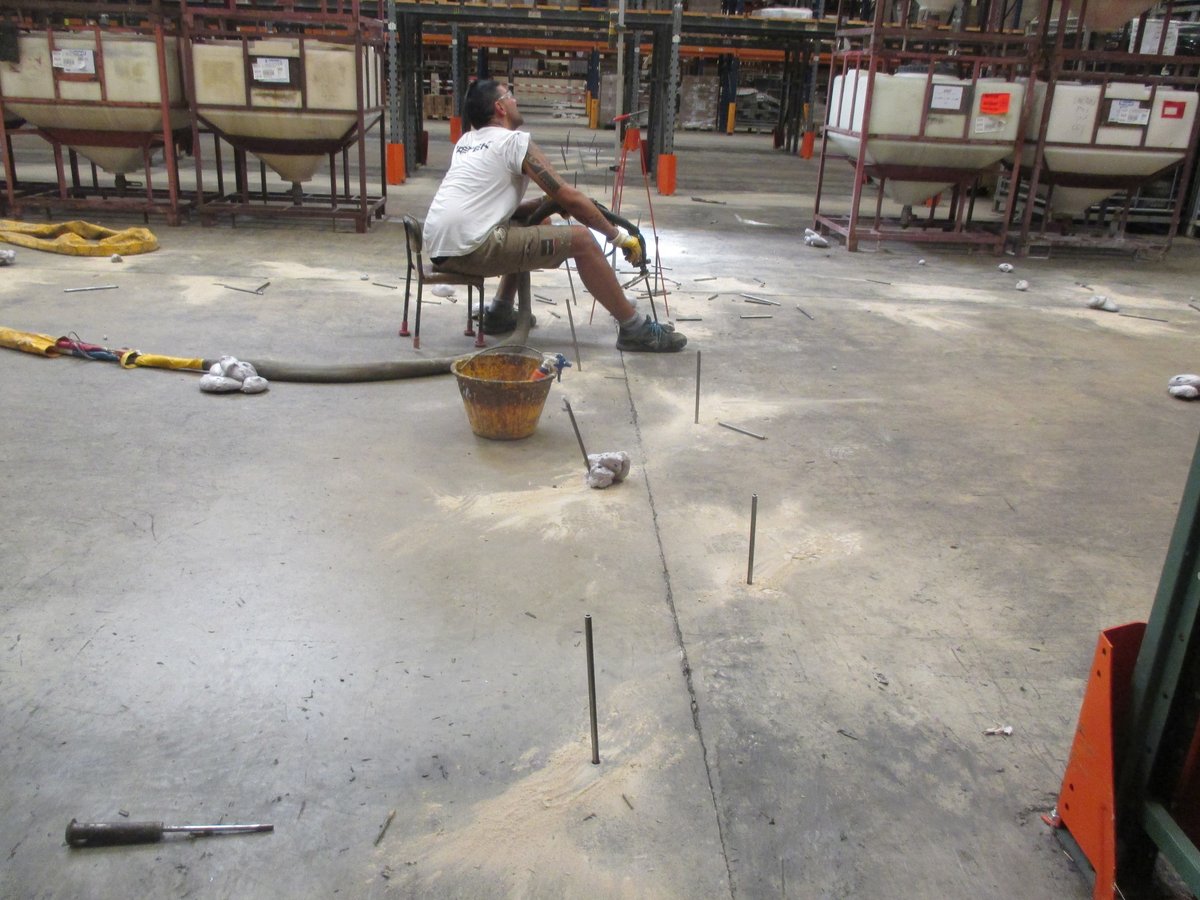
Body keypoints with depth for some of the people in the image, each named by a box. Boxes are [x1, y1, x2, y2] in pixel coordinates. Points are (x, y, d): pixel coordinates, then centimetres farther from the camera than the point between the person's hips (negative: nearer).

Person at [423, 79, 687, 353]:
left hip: (437, 250, 9)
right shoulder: (515, 141, -2)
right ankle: (634, 329, -1)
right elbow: (570, 199, -4)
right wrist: (619, 236, 5)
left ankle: (500, 312, 28)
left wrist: (539, 206, 15)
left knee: (524, 228, 31)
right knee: (580, 240, -7)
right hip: (471, 248, -9)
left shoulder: (465, 142, 21)